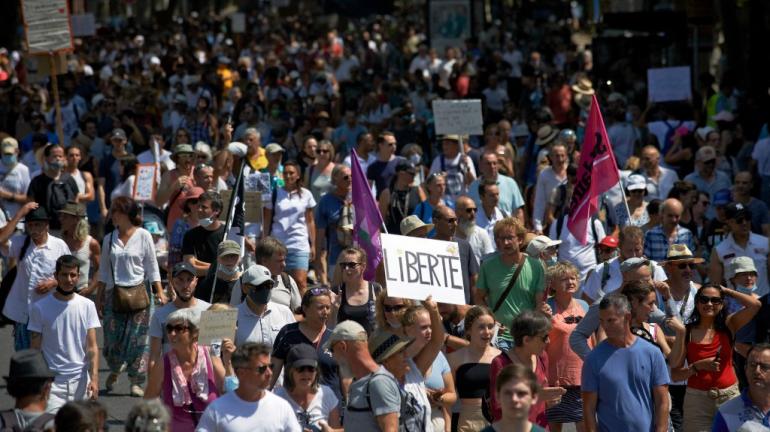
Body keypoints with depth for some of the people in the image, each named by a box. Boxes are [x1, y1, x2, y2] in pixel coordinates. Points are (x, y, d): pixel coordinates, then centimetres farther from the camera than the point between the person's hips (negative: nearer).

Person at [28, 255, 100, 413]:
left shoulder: (87, 306, 2)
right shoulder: (39, 308, -3)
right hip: (52, 382, -2)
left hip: (81, 381, 2)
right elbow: (35, 350, 0)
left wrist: (94, 378, -13)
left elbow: (92, 347, -1)